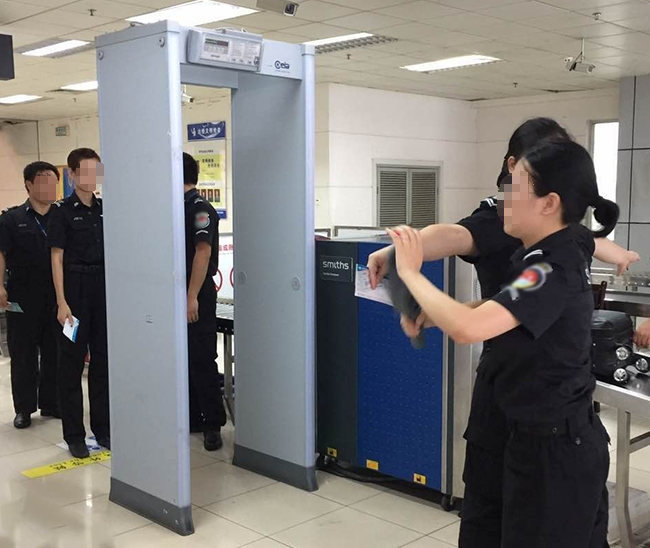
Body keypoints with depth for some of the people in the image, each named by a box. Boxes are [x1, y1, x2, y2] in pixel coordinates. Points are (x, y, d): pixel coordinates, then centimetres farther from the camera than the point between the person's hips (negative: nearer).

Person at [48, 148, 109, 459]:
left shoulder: (104, 209, 8)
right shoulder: (63, 211, -5)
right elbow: (57, 259, -7)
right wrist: (62, 302, -14)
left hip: (103, 288, 5)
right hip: (75, 288, -5)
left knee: (103, 358, 9)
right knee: (72, 361, 3)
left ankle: (103, 428, 20)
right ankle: (74, 435, 11)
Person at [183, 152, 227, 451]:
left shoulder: (200, 208, -12)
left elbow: (203, 252, -19)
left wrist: (192, 297, -23)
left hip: (197, 295, -9)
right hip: (178, 293, 9)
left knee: (201, 361, -4)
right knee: (182, 359, 13)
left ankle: (213, 424, 4)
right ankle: (192, 418, 23)